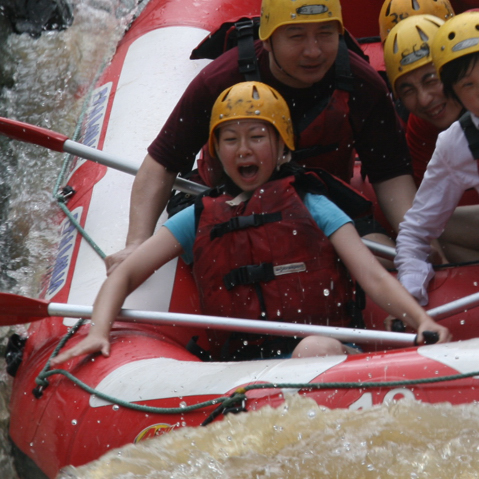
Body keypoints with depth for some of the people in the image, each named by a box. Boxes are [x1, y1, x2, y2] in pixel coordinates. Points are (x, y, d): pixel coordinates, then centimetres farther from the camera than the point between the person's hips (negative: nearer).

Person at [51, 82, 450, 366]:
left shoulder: (311, 207, 17)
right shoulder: (200, 219, 24)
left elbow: (374, 278, 6)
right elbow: (123, 275, 20)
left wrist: (423, 320, -14)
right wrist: (98, 333, -1)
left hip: (326, 350, -2)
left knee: (317, 349, -39)